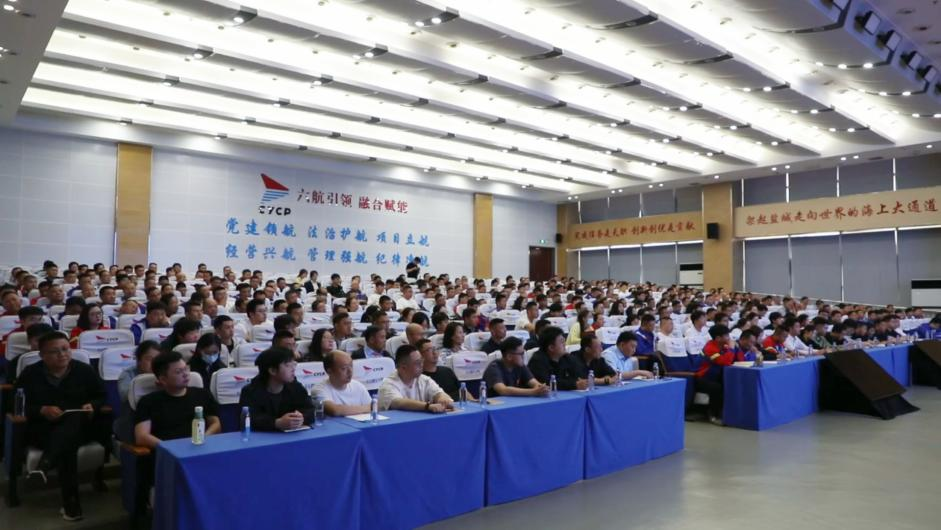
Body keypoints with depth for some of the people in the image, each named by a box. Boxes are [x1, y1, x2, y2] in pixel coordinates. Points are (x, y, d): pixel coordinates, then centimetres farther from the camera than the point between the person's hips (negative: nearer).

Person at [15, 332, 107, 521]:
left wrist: (92, 406, -11)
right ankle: (71, 502, -36)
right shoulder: (30, 374, 3)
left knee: (73, 418, -37)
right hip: (42, 428, -1)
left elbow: (102, 396, 12)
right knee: (67, 446, -34)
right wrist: (42, 410, -16)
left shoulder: (85, 370, 5)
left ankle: (45, 464, -55)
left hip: (79, 427, 1)